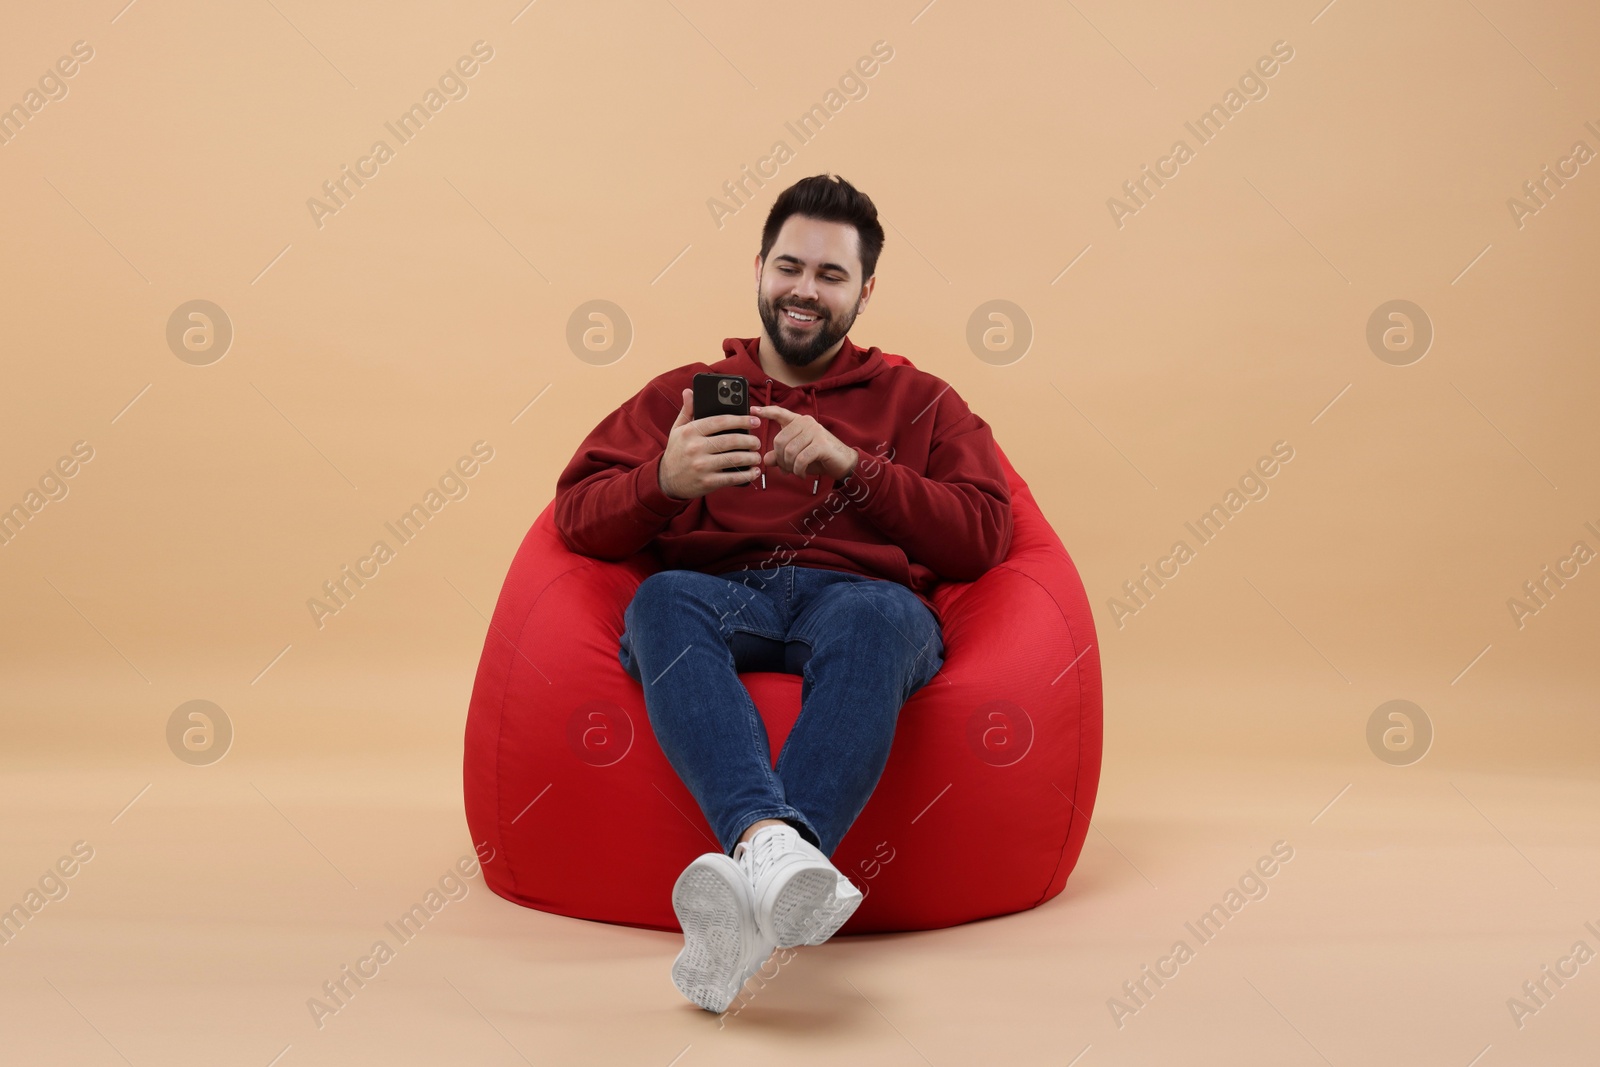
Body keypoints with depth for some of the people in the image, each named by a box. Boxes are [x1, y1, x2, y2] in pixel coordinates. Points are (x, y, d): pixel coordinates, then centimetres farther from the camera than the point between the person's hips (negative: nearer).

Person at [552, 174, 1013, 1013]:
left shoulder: (918, 401, 26)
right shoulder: (683, 392, 27)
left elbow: (982, 538, 10)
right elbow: (576, 519, 14)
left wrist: (850, 463, -1)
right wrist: (664, 480, -8)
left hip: (859, 594, -1)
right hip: (721, 599, 1)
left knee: (879, 614, -38)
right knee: (662, 602, -35)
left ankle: (750, 888, -53)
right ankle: (770, 844, -55)